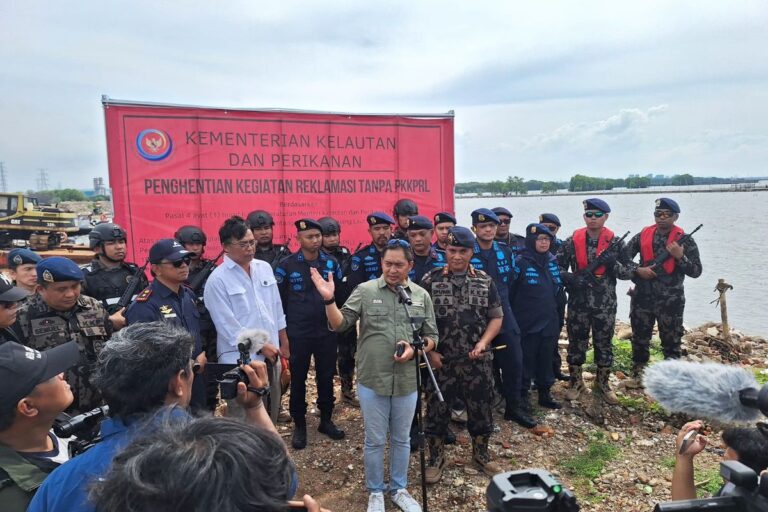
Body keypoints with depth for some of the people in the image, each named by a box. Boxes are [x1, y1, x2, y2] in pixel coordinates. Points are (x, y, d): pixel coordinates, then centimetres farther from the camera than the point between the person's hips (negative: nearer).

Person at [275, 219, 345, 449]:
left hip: (327, 331, 3)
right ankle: (299, 425, 25)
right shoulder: (286, 265, -6)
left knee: (326, 376, 13)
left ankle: (326, 420, 30)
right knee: (298, 379, 9)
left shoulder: (331, 263, 2)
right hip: (298, 333, -2)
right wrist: (283, 327, -2)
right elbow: (278, 300, -2)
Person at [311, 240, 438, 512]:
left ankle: (399, 489, 39)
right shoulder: (365, 290, -5)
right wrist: (329, 299, -24)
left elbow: (432, 337, 7)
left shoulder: (421, 296, 2)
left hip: (407, 382, 2)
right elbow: (339, 325, -8)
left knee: (401, 439, 18)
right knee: (375, 440, 12)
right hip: (372, 381, -2)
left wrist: (415, 349, -13)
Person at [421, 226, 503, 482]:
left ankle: (481, 453, 36)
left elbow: (496, 317, 7)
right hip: (440, 359, -1)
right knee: (436, 409, 8)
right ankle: (436, 457, 29)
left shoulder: (485, 281, 2)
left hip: (477, 361, 2)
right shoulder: (430, 280, -4)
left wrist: (483, 342, -8)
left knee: (481, 408, 13)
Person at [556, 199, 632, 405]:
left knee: (604, 344, 12)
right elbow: (557, 267, 1)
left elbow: (629, 272, 1)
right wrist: (570, 278, -17)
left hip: (606, 304, 1)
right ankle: (576, 382, 26)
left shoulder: (615, 242, -2)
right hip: (578, 303, 0)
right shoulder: (572, 241, -3)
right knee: (576, 343, 9)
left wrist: (613, 264, -19)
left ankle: (602, 383, 31)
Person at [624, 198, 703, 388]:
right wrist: (638, 269, -10)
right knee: (639, 337, 12)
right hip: (642, 296, 3)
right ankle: (638, 375, 26)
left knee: (671, 340, 7)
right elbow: (623, 256, 6)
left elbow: (696, 271, -6)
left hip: (670, 300, -3)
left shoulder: (685, 240, -4)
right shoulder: (643, 235, 3)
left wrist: (680, 256, -21)